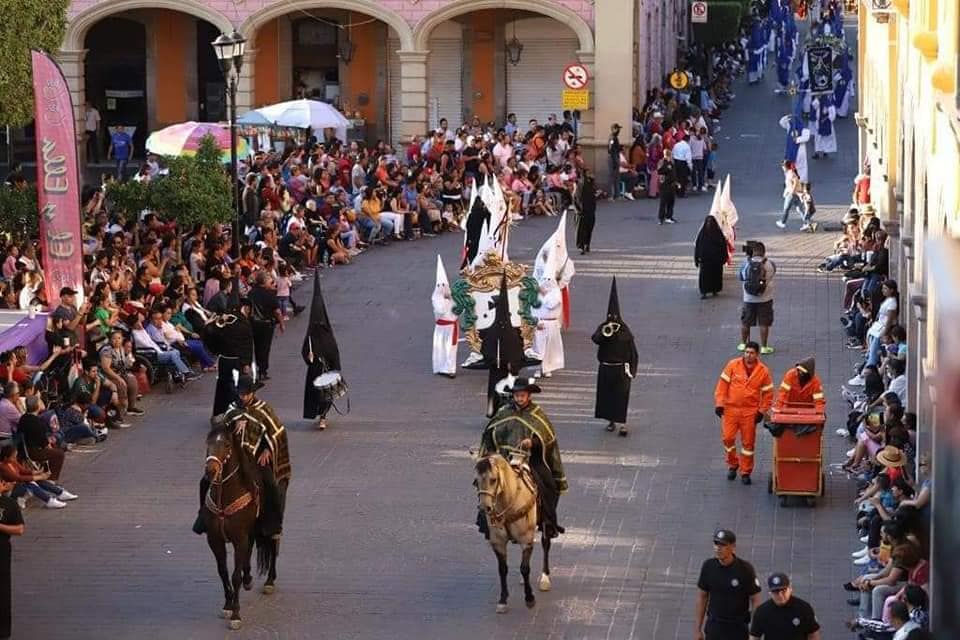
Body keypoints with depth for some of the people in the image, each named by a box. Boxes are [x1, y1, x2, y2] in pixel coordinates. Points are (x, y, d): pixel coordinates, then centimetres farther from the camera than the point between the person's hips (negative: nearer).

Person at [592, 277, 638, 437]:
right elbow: (595, 339, -17)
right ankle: (611, 420, 22)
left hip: (621, 368, -3)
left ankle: (622, 423, -7)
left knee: (621, 395, -7)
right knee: (607, 394, 9)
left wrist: (631, 370, -6)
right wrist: (605, 334, -33)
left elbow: (632, 352, -3)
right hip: (605, 368, 3)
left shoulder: (624, 331, -5)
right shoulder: (603, 328, 1)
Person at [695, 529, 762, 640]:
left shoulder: (745, 569, -12)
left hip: (737, 629, -3)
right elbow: (702, 597, 7)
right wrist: (698, 629, 7)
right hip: (713, 626, 3)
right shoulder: (708, 566, -2)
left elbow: (755, 600, -7)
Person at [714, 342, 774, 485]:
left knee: (748, 442, 4)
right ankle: (732, 465, 22)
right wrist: (719, 404, -5)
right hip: (730, 409, 0)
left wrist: (762, 411, 0)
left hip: (750, 412, 0)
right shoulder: (733, 365, -4)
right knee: (728, 438, -2)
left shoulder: (763, 371, -3)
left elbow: (768, 393, 5)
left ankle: (745, 472, 16)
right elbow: (723, 384, -1)